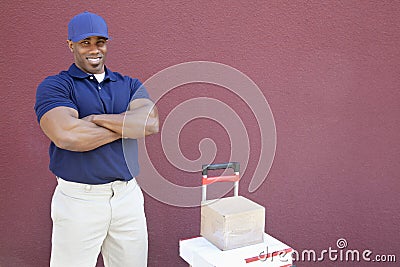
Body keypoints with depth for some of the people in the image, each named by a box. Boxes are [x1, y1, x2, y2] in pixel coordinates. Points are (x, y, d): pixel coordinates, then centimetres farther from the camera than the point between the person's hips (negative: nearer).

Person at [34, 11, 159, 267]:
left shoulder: (131, 85, 9)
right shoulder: (54, 86, -3)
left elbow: (151, 123, -10)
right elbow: (67, 136, -21)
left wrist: (94, 118, -14)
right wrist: (128, 126, -11)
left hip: (128, 196, 4)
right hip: (78, 199, -3)